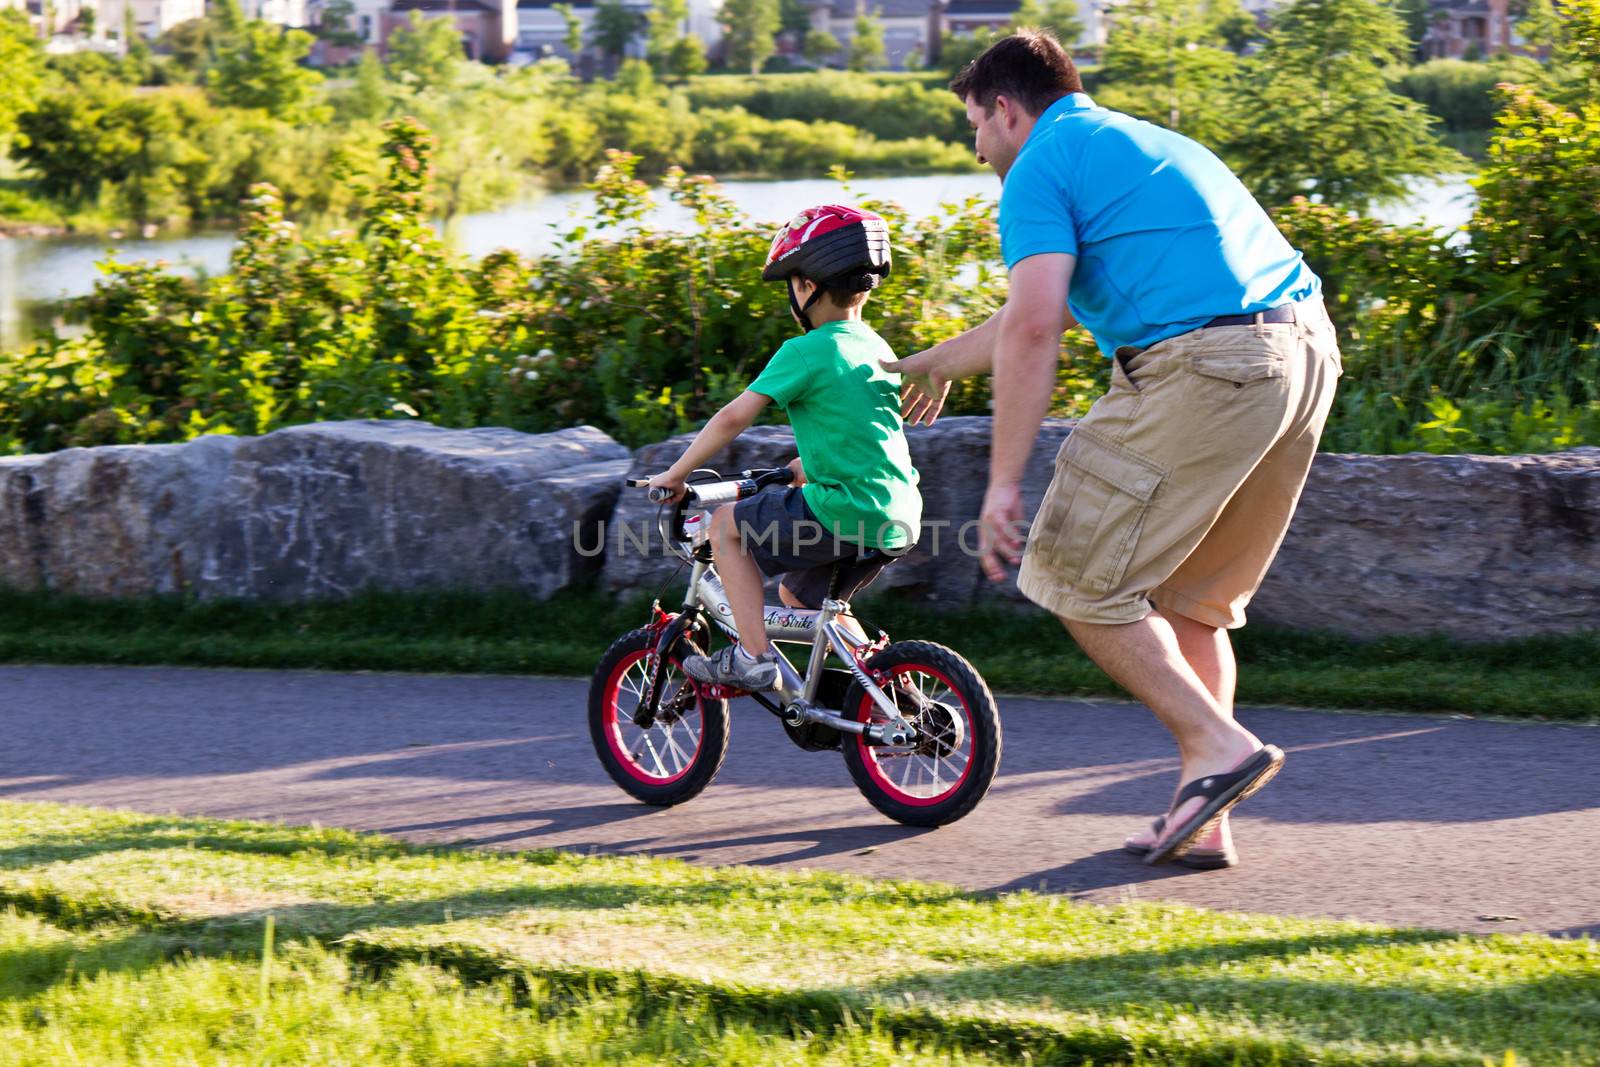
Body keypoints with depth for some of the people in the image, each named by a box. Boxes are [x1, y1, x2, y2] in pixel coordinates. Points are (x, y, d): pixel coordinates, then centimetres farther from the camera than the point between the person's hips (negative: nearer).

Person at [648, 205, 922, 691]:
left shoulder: (805, 352, -9)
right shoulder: (878, 349, 15)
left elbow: (733, 417, -11)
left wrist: (675, 475, -1)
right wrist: (808, 464, 37)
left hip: (844, 514, -8)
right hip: (899, 519, 8)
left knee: (726, 524, 8)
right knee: (798, 594, 27)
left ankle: (753, 656, 1)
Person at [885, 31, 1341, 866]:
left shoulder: (1043, 164, 3)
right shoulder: (1149, 144, 31)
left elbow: (1032, 331, -11)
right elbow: (1047, 311, 42)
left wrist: (1003, 481, -9)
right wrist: (934, 363, 55)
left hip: (1202, 367, -9)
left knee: (1081, 583, 2)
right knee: (1190, 598, 17)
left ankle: (1217, 745, -5)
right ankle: (1202, 821, 15)